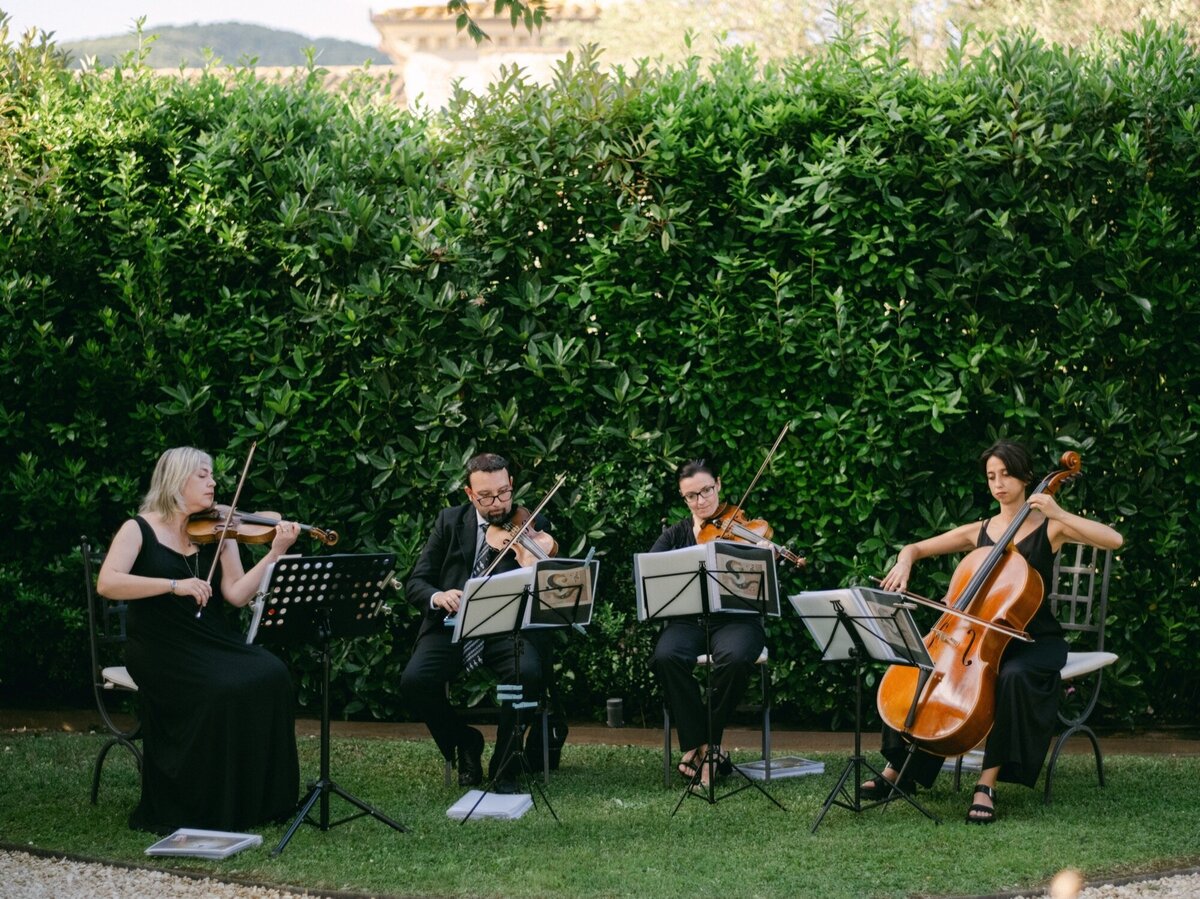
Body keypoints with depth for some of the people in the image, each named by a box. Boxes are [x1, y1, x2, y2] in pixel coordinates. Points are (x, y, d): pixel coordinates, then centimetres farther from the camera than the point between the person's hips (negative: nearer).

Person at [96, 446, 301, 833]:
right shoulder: (140, 530, -3)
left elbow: (237, 595, -1)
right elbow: (106, 583, -18)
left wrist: (276, 552, -13)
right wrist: (174, 585, -25)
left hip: (211, 640, 5)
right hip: (160, 646, -5)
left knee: (270, 676, -21)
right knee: (219, 689, -31)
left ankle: (258, 800, -11)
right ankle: (202, 810, -17)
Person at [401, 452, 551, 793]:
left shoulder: (529, 526, 3)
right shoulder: (450, 522, 8)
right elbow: (415, 583, 6)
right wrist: (437, 596, -17)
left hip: (508, 628, -2)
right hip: (452, 626, 2)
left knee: (527, 672, -33)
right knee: (414, 680, -25)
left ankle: (505, 767, -12)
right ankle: (465, 744, 4)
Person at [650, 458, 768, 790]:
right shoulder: (674, 534, 15)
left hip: (736, 619, -2)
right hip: (688, 621, 2)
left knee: (735, 658, -36)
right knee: (666, 657, -32)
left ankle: (705, 744, -16)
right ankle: (702, 746, -20)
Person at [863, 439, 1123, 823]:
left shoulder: (1050, 528, -2)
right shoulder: (978, 532, 9)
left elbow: (1114, 540, -16)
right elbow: (915, 548, 14)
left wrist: (1058, 514, -23)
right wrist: (904, 562, -10)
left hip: (1036, 642, -4)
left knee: (1013, 676, -38)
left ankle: (987, 785, -34)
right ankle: (896, 769, -9)